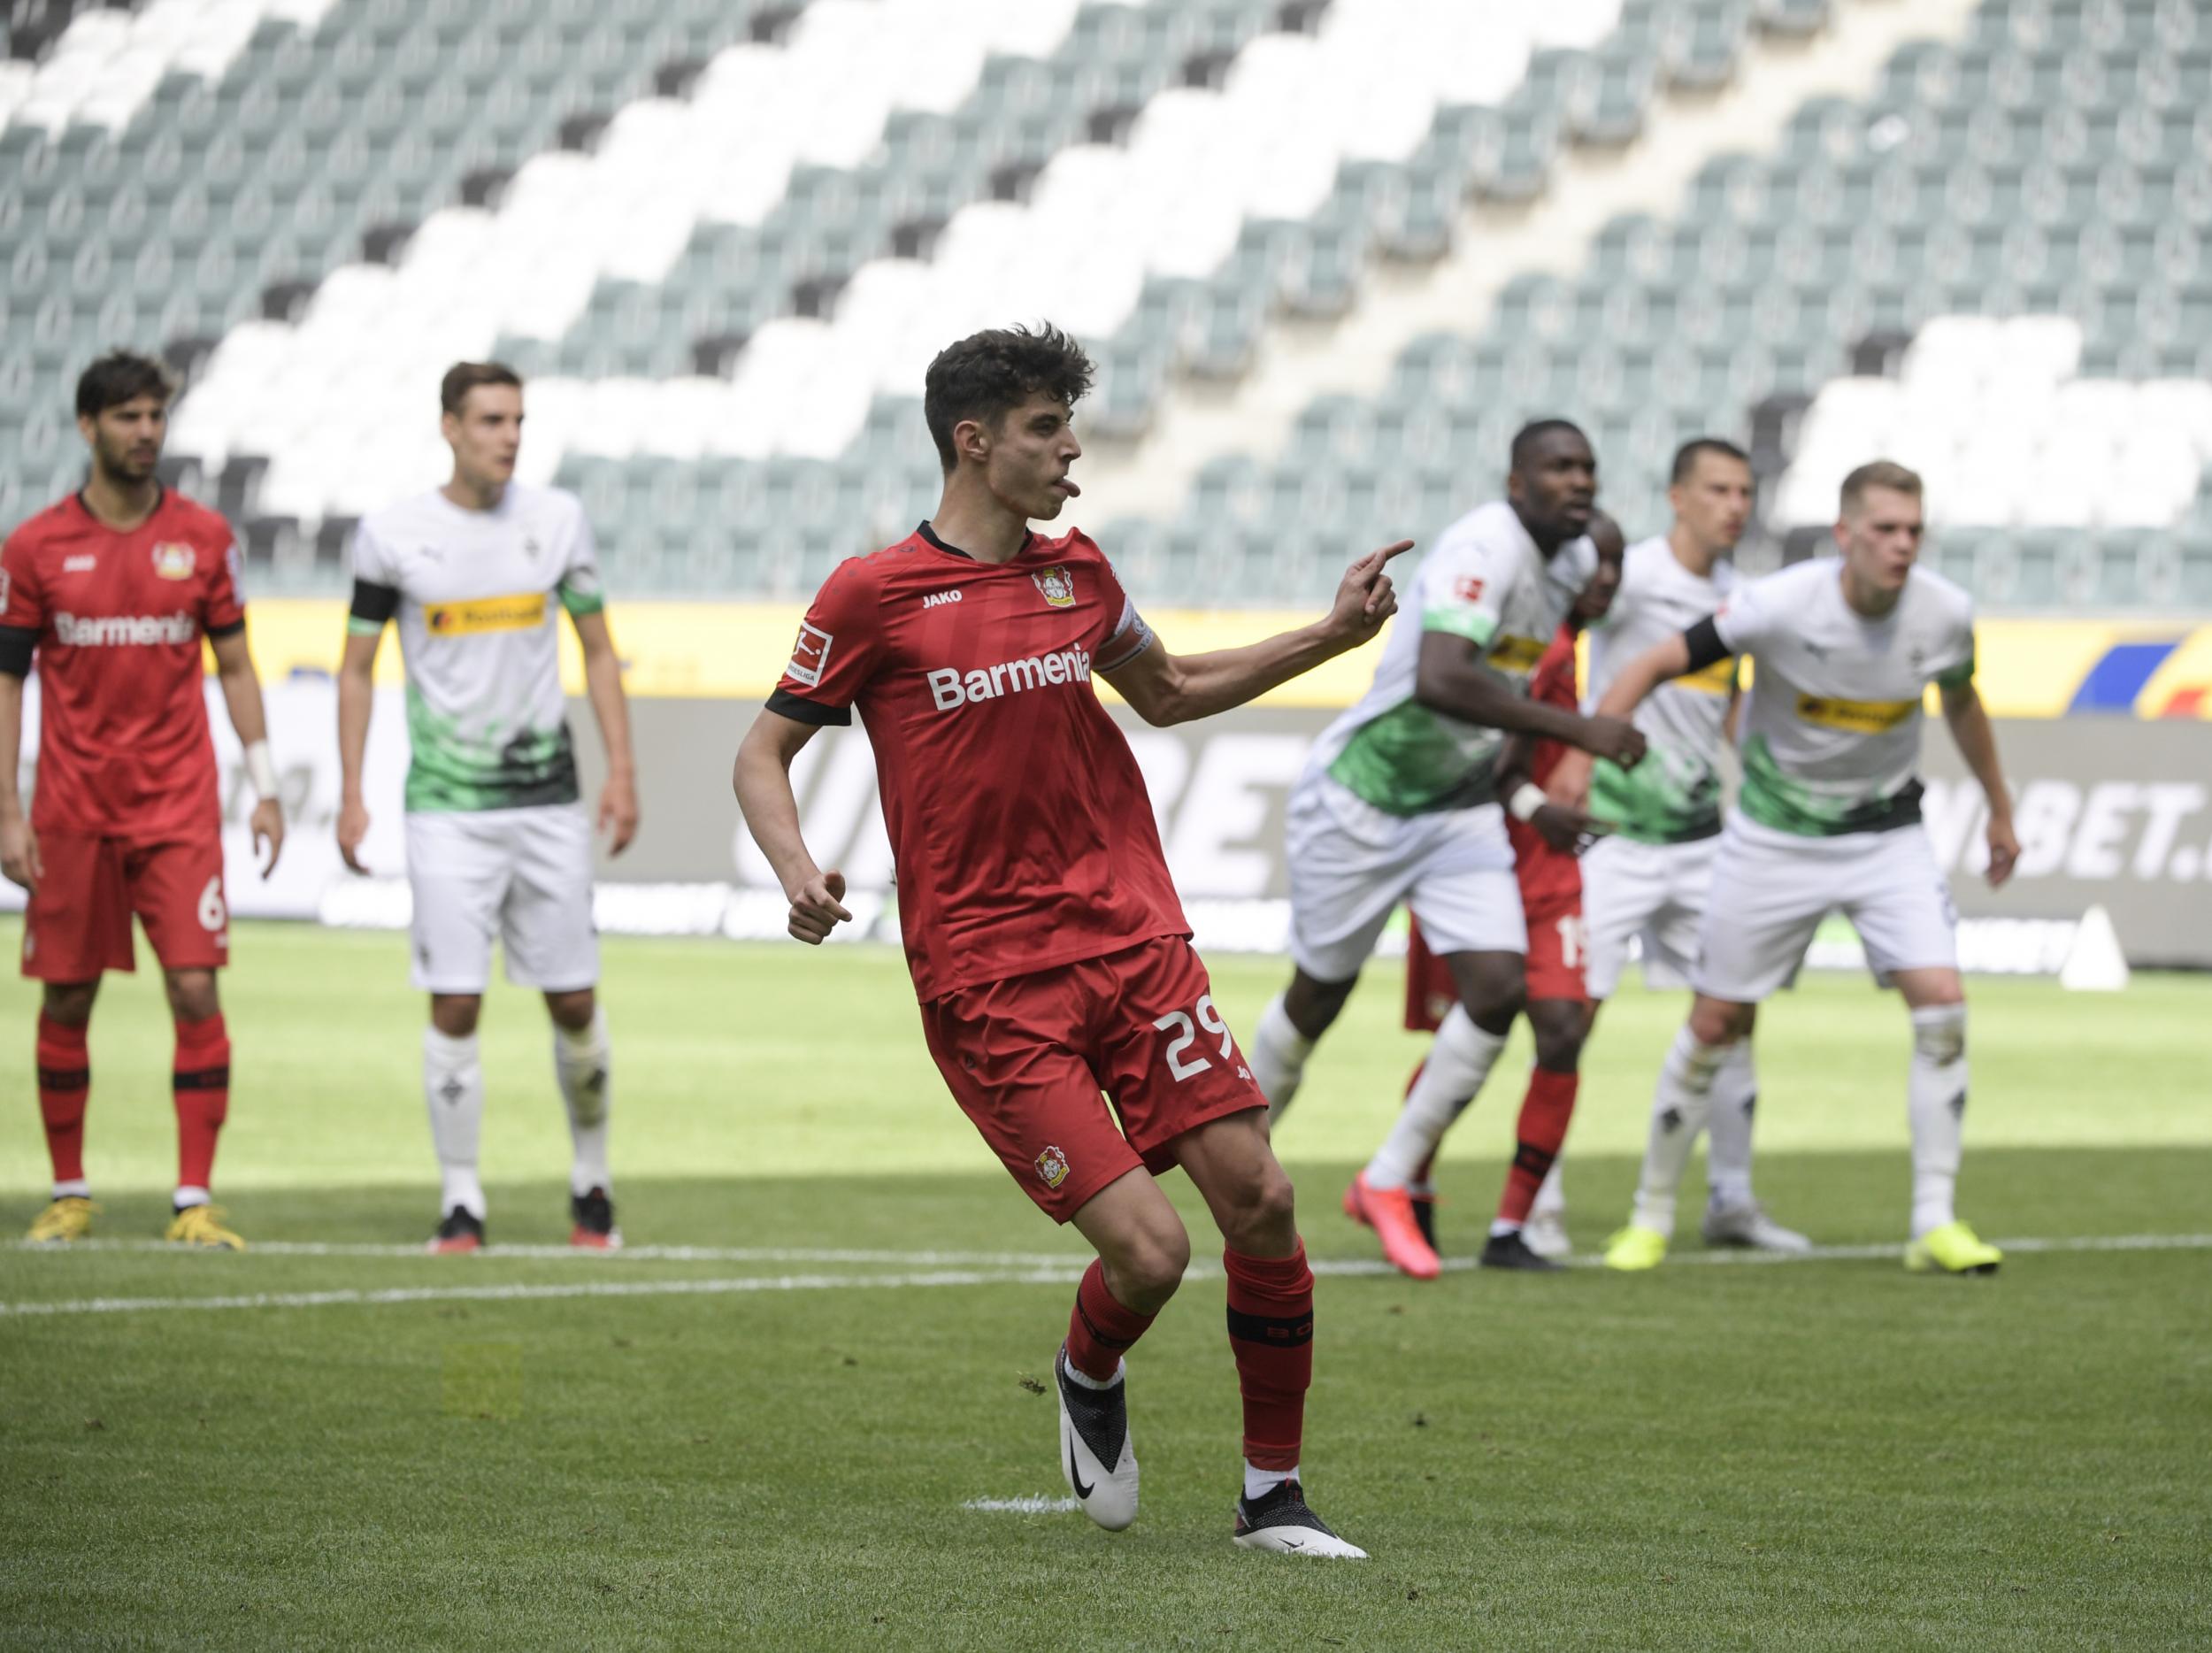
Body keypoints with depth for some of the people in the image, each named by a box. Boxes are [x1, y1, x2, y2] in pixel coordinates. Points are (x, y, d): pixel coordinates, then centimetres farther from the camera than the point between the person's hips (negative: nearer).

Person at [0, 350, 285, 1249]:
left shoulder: (203, 536, 3)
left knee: (195, 988, -10)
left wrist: (265, 788, 3)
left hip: (178, 806, 0)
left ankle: (194, 1200, -7)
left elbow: (234, 667, 10)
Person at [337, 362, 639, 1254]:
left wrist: (622, 768, 2)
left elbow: (598, 651, 11)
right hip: (448, 803, -2)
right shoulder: (392, 534, -2)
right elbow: (357, 668, 6)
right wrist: (351, 794, 0)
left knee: (575, 1002, 3)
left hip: (548, 797, 2)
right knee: (455, 1004, -8)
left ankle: (591, 1182, 21)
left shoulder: (557, 519, 4)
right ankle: (460, 1200, 1)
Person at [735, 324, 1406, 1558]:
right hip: (988, 981, -5)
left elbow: (1166, 692, 30)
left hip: (1134, 939, 5)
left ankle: (1274, 1495, 10)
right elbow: (764, 753, 4)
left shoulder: (1078, 572, 12)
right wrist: (798, 873, -15)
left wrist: (1333, 636, 22)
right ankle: (1090, 1377, 22)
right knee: (1148, 1250, -14)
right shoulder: (874, 596, -4)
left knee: (1261, 1201, -5)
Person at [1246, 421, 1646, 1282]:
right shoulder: (1483, 550, -28)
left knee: (1499, 990, -8)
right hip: (1360, 799, -7)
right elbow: (1441, 681, -43)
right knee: (1318, 998, 8)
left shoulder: (1577, 560, 0)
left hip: (1458, 807, 7)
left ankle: (1389, 1183, 7)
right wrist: (1578, 729, -41)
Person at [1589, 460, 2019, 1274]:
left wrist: (1999, 808, 22)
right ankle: (1651, 1213, 21)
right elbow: (1653, 665, -17)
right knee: (1716, 1021, 3)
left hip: (1888, 833, 2)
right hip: (1775, 834, -2)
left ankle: (1935, 1224, -8)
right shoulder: (1782, 605, -23)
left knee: (1941, 1000, -15)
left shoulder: (1945, 613, -12)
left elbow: (1961, 701, 11)